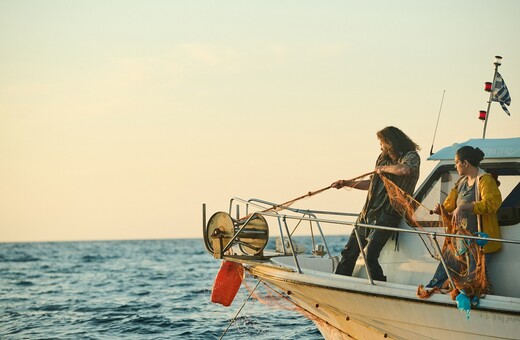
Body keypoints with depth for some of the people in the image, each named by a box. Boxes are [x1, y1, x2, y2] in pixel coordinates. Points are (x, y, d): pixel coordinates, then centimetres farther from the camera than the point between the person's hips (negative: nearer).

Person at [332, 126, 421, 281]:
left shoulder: (411, 157, -6)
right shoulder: (383, 158, 17)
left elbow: (404, 170, -32)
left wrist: (384, 168, -16)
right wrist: (346, 183, 28)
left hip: (387, 215, -8)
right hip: (367, 213, 8)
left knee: (370, 256, -19)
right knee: (349, 252, 8)